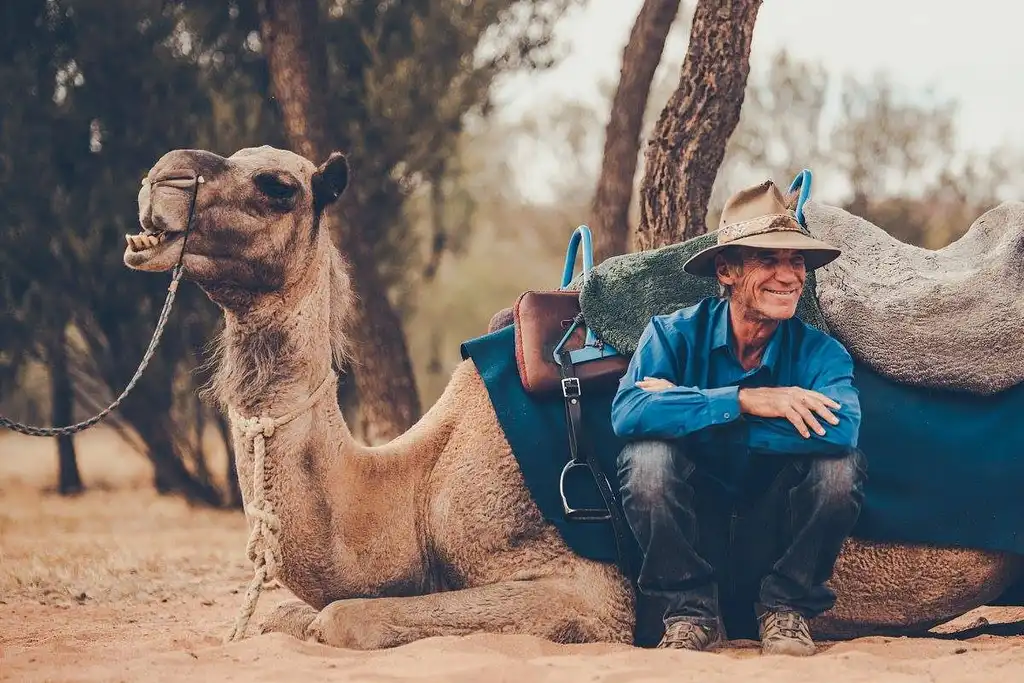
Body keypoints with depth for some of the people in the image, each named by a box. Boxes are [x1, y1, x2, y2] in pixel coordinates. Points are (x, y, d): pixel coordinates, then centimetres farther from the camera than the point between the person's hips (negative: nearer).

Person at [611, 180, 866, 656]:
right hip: (690, 533, 0)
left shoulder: (819, 352, -12)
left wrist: (687, 409, -33)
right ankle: (692, 613, -12)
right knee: (647, 453, -29)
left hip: (774, 539, 1)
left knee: (839, 463, -26)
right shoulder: (675, 333, -10)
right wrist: (743, 400, -35)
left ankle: (785, 609, -6)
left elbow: (841, 429, -35)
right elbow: (628, 412, -29)